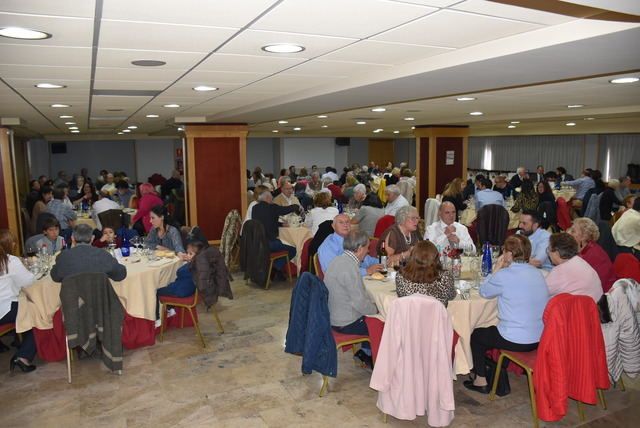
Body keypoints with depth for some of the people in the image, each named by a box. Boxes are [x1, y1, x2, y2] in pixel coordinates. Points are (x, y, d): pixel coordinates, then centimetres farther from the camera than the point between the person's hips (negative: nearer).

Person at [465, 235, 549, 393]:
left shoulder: (504, 275, -19)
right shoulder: (538, 273, 3)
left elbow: (484, 292, -1)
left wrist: (496, 270, 5)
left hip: (516, 341, -7)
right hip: (540, 339, 7)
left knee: (476, 335, 19)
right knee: (492, 331, 32)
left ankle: (481, 381, 25)